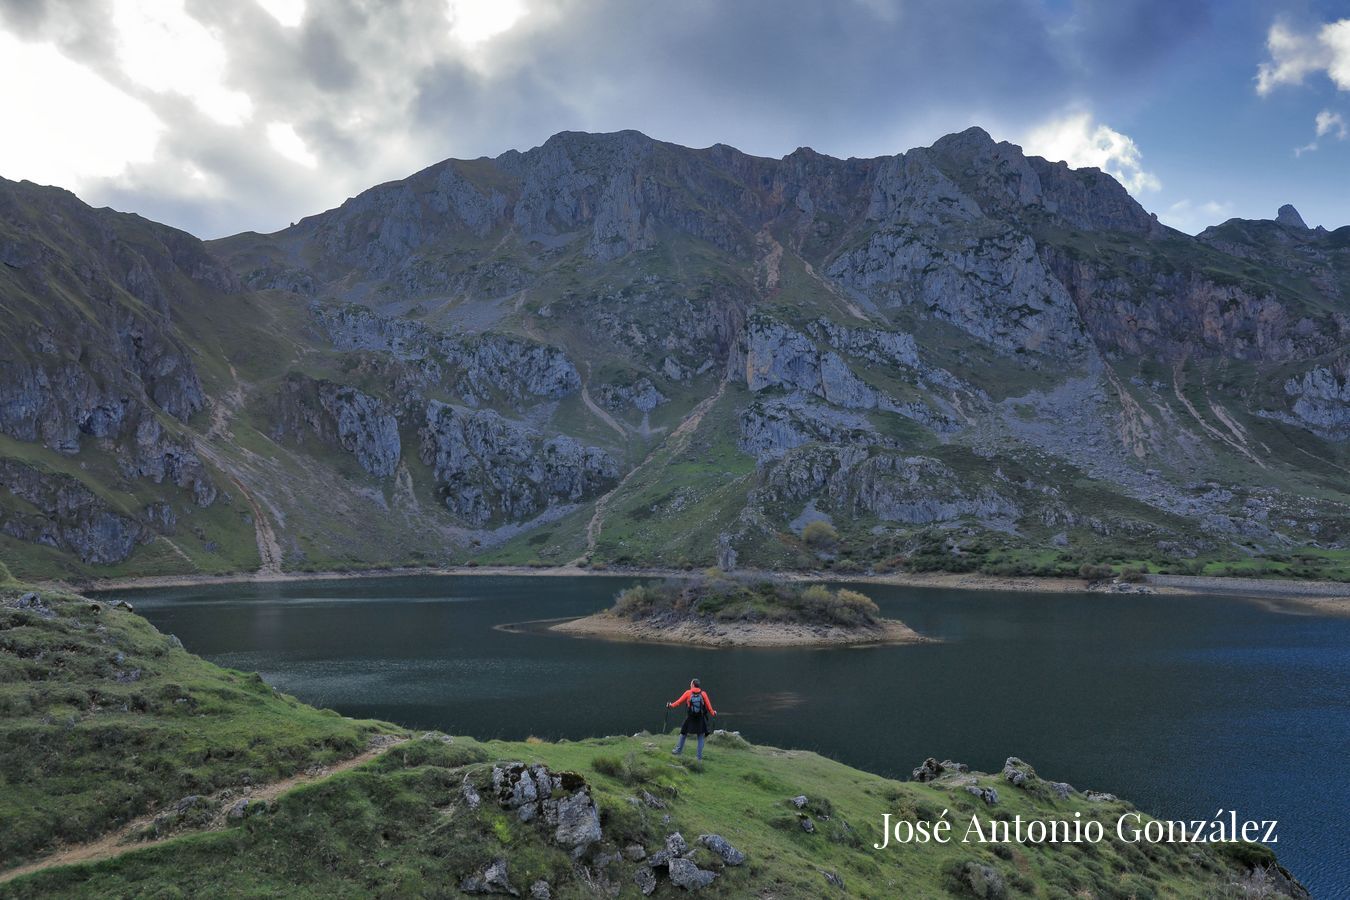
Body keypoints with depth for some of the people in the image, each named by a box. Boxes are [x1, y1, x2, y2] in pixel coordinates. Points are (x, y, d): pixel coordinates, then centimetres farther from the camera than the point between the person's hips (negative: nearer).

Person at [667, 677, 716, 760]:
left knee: (683, 734, 19)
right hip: (701, 719, 0)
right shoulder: (703, 693, -2)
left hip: (690, 719, 0)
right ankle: (699, 757, 6)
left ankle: (679, 750, 25)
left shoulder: (688, 693, -3)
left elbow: (679, 701, 4)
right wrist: (712, 713, 16)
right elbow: (708, 705, 0)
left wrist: (671, 705, 19)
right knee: (700, 738, 8)